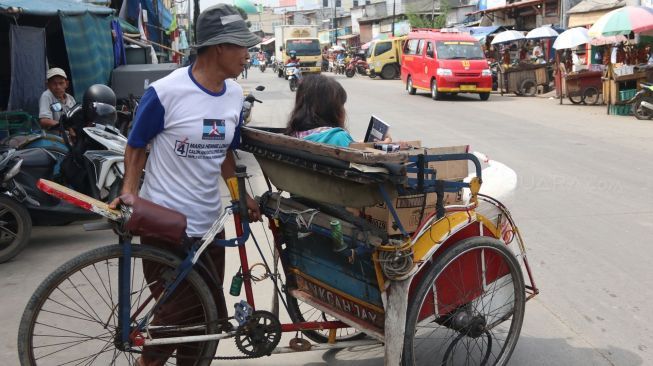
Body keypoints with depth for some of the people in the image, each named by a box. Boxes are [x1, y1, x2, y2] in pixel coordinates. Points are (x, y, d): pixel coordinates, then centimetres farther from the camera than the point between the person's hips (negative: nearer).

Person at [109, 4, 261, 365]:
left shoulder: (234, 95, 3)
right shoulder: (164, 92, -16)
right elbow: (136, 147, -4)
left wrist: (242, 195, 7)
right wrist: (128, 191, -17)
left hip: (209, 222, 6)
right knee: (178, 313, 2)